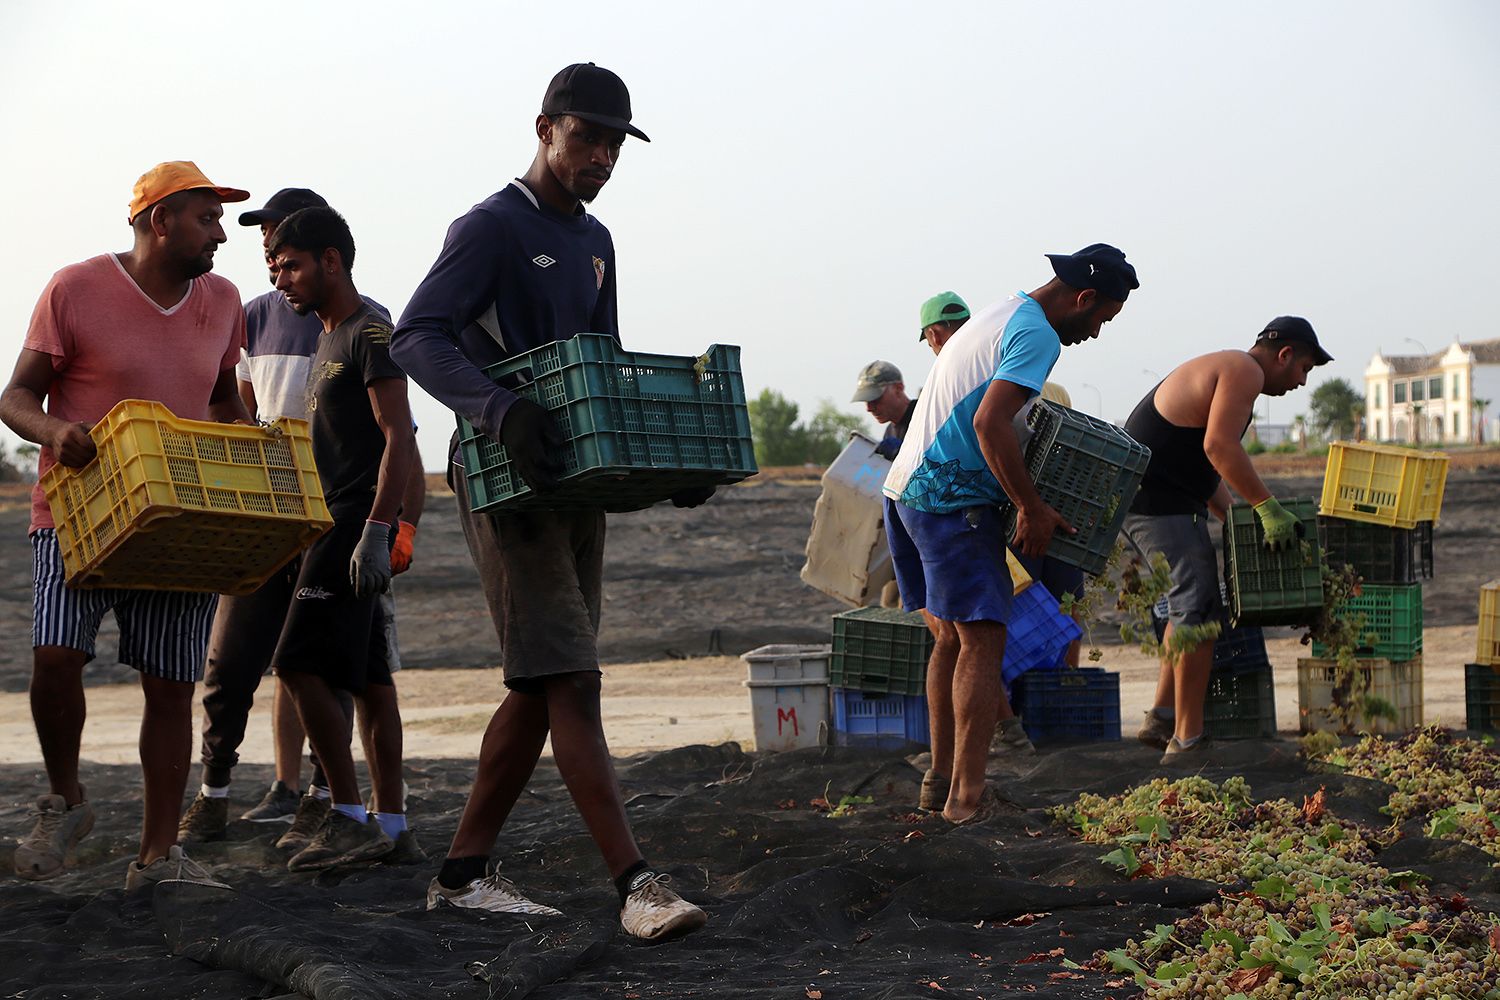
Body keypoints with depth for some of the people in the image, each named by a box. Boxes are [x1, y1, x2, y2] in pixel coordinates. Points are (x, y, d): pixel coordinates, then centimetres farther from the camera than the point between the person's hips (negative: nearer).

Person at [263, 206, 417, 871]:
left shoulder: (370, 331, -11)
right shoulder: (331, 337, 19)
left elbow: (398, 437, -19)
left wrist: (375, 531, -25)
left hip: (358, 518, -10)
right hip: (336, 520, 10)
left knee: (301, 664, -14)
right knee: (367, 676, 8)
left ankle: (348, 816, -11)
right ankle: (389, 824, 11)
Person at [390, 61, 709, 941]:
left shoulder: (595, 242, 18)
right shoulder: (491, 228, -8)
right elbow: (417, 337, -20)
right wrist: (501, 411, -38)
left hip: (577, 482, 9)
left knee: (539, 690, 9)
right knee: (571, 682, -13)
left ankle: (465, 872, 17)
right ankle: (638, 885, -17)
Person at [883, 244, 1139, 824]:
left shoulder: (998, 316, 20)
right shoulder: (1037, 335, -11)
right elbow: (989, 422, -23)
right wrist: (1032, 507, -17)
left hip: (905, 489, 10)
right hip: (952, 500, -10)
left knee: (949, 635, 18)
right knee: (982, 642, -8)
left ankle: (942, 769, 25)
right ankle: (967, 794, -10)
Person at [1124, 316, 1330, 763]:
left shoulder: (1225, 369, 24)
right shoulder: (1244, 371, -10)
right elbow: (1219, 446, -24)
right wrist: (1267, 507, -23)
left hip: (1144, 496, 11)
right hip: (1160, 502, -11)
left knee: (1192, 603, 19)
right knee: (1199, 609, -11)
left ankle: (1162, 719, 21)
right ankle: (1186, 741, -11)